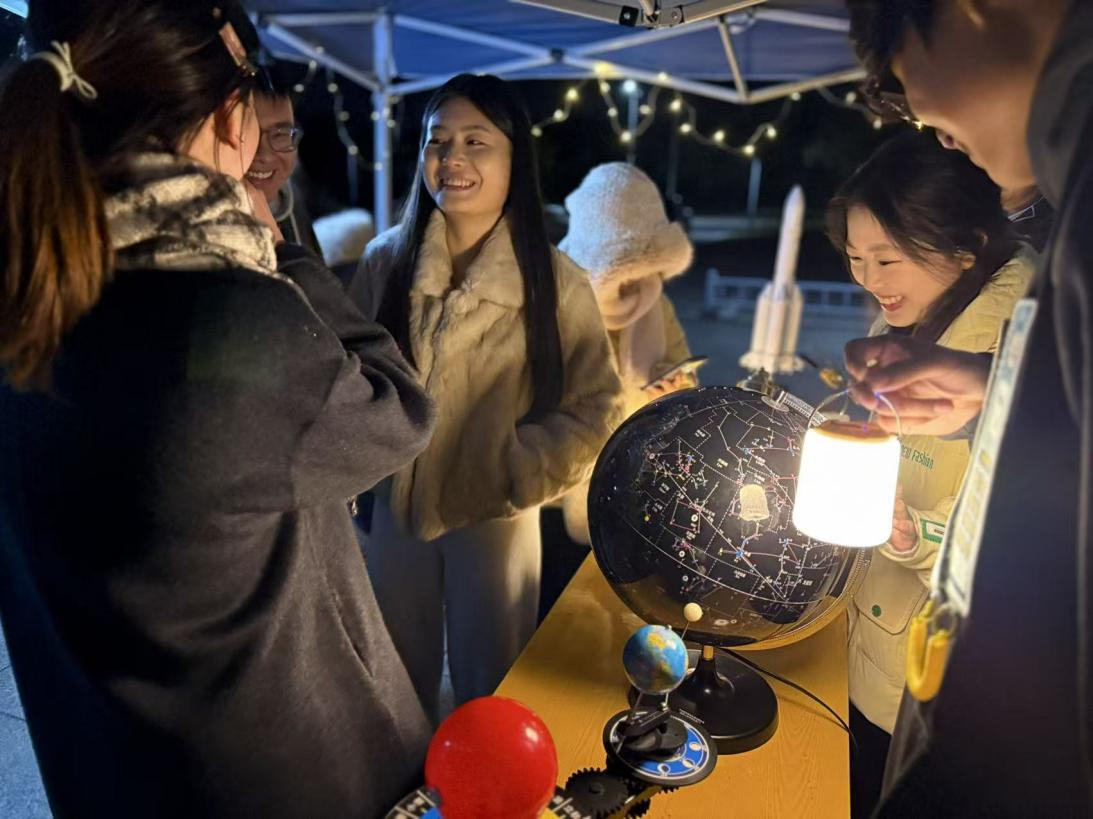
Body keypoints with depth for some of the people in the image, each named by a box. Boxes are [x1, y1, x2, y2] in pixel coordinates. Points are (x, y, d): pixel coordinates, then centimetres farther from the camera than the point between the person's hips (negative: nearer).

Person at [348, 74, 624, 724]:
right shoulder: (385, 263, -2)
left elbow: (597, 405, -7)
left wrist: (521, 475, -15)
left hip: (496, 516, -2)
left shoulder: (555, 282, -10)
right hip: (397, 506, 3)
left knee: (489, 690, 14)